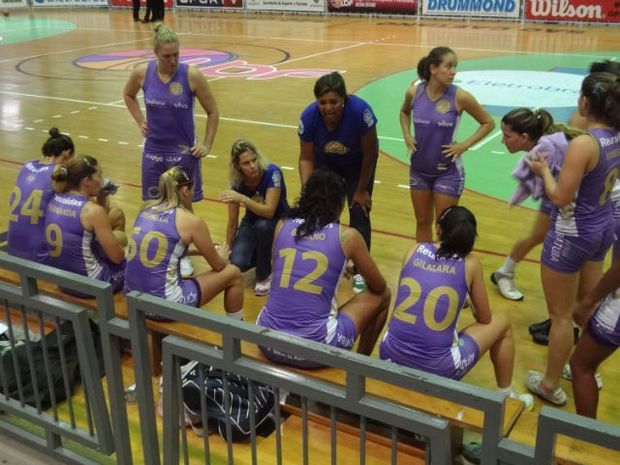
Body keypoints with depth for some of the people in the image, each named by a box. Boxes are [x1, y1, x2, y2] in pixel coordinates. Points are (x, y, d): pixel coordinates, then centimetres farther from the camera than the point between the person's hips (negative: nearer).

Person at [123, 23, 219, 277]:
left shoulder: (192, 75, -15)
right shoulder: (142, 73, -8)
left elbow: (213, 112, -4)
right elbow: (128, 95, 16)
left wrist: (207, 145, -5)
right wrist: (140, 121, 6)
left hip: (184, 152, -2)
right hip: (153, 151, 2)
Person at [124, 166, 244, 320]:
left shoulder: (146, 209, 9)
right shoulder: (190, 220, -9)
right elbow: (217, 265, 4)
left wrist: (201, 250, 34)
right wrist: (222, 256, 29)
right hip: (163, 303, -7)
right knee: (233, 274, 12)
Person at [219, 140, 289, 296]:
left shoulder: (272, 173, -28)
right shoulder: (237, 183, -17)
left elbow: (269, 211, -36)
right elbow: (232, 223, -9)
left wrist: (242, 199, -49)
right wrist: (227, 252, -6)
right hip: (252, 223, 3)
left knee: (262, 225, -39)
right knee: (238, 263, -24)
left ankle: (264, 275, -14)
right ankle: (261, 258, 13)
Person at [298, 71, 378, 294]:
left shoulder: (360, 111, -38)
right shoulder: (309, 117, -31)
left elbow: (370, 154, -23)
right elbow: (306, 158, -17)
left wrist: (361, 190, -13)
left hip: (358, 163, -2)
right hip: (326, 163, 2)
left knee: (359, 212, -7)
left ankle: (359, 271, 7)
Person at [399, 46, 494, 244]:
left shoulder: (460, 97, -16)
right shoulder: (414, 91, -8)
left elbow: (488, 123, -3)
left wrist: (464, 145, -13)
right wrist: (407, 135, 0)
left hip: (448, 172, -3)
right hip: (419, 169, 3)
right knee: (422, 222, 17)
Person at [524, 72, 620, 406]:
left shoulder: (582, 145, -27)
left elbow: (560, 198, -25)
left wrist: (543, 169, -9)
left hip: (572, 234, -8)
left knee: (560, 314, 6)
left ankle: (551, 385, 21)